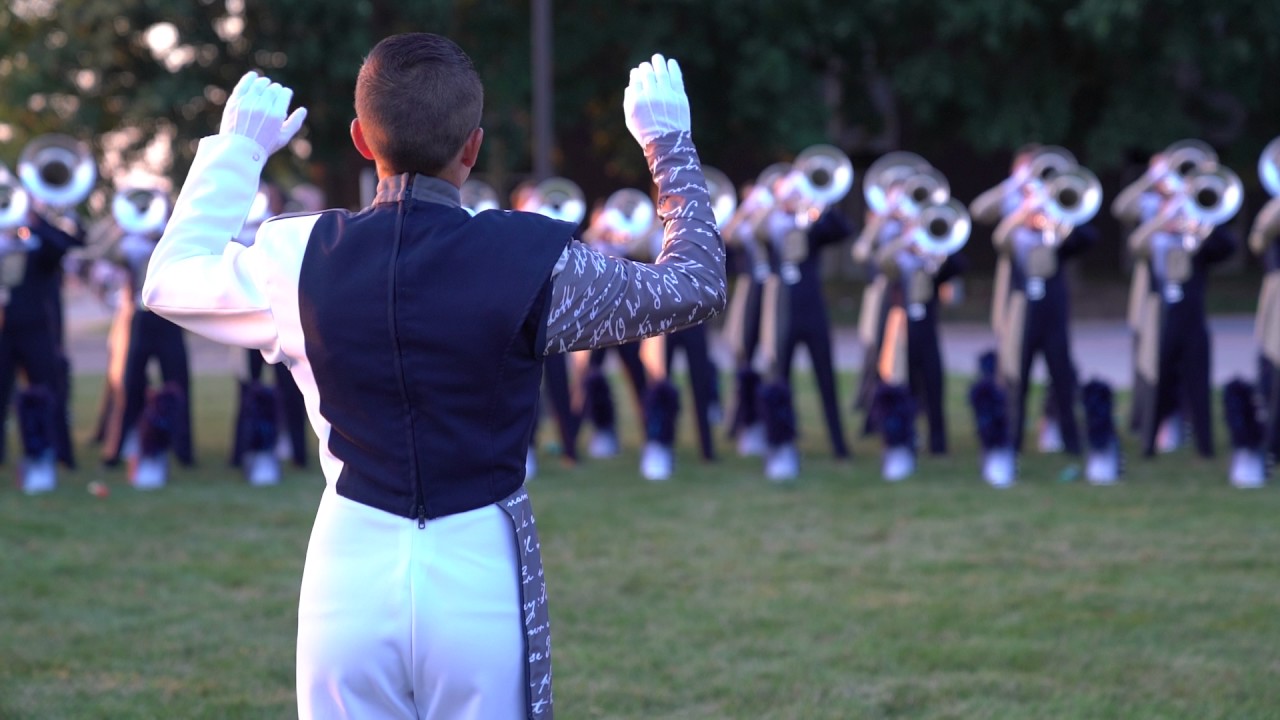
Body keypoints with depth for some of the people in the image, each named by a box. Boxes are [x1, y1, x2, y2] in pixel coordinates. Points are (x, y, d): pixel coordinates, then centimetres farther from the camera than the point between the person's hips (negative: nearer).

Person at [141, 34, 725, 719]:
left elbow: (167, 280, 18)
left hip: (351, 570, 1)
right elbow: (697, 285, 7)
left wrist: (235, 148, 28)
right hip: (483, 572, -1)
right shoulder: (533, 259, -8)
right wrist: (669, 143, 19)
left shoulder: (301, 256, -4)